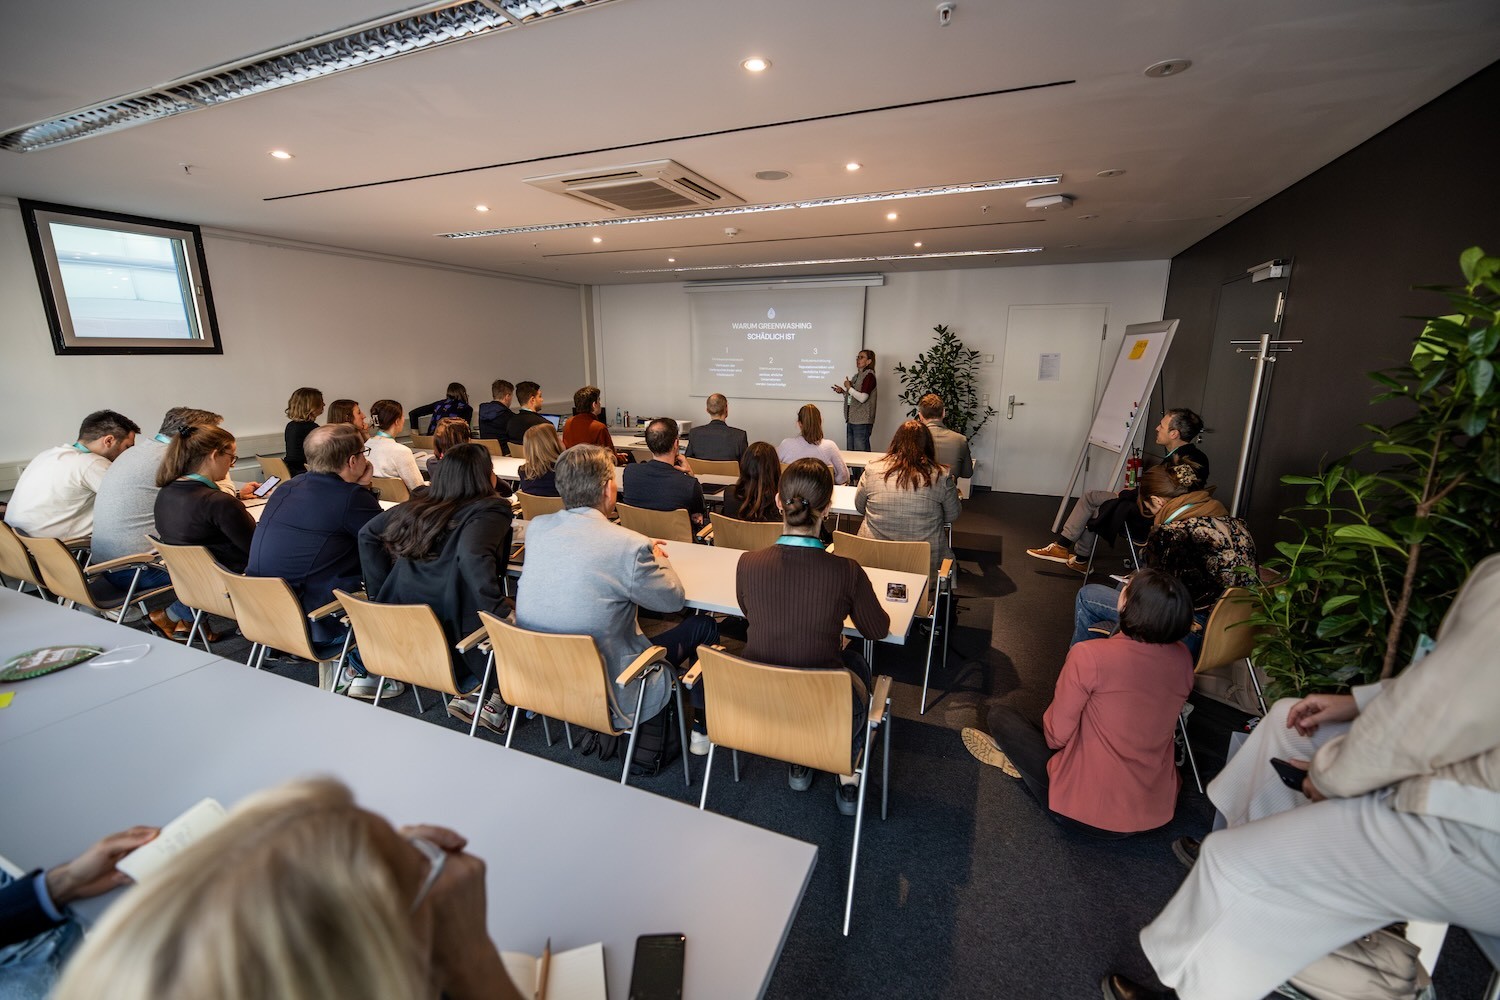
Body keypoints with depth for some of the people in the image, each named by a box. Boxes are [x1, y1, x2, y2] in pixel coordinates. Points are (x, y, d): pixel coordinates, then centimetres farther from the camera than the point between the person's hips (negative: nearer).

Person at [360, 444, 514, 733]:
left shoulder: (418, 504, 9)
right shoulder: (490, 511, -13)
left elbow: (368, 533, 18)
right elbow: (472, 556, -31)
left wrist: (380, 591, 20)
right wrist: (498, 611, -27)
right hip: (452, 633, -7)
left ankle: (470, 691, 14)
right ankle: (479, 694, 1)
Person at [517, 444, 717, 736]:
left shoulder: (536, 527, -6)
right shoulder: (629, 546, -24)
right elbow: (673, 599, -6)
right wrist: (657, 558, 12)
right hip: (605, 698, -6)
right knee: (703, 626, 10)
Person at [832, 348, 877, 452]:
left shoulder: (869, 375, -10)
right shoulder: (856, 376, 16)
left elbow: (862, 398, -19)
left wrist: (849, 388, -9)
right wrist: (843, 392, 7)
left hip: (862, 421, -9)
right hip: (851, 420, 9)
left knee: (861, 452, -6)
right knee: (850, 452, 12)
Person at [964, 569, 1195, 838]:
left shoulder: (1088, 655, -26)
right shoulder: (1183, 658, -9)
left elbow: (1056, 735, -15)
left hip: (1088, 812, -5)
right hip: (1160, 814, 6)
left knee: (1000, 715, 7)